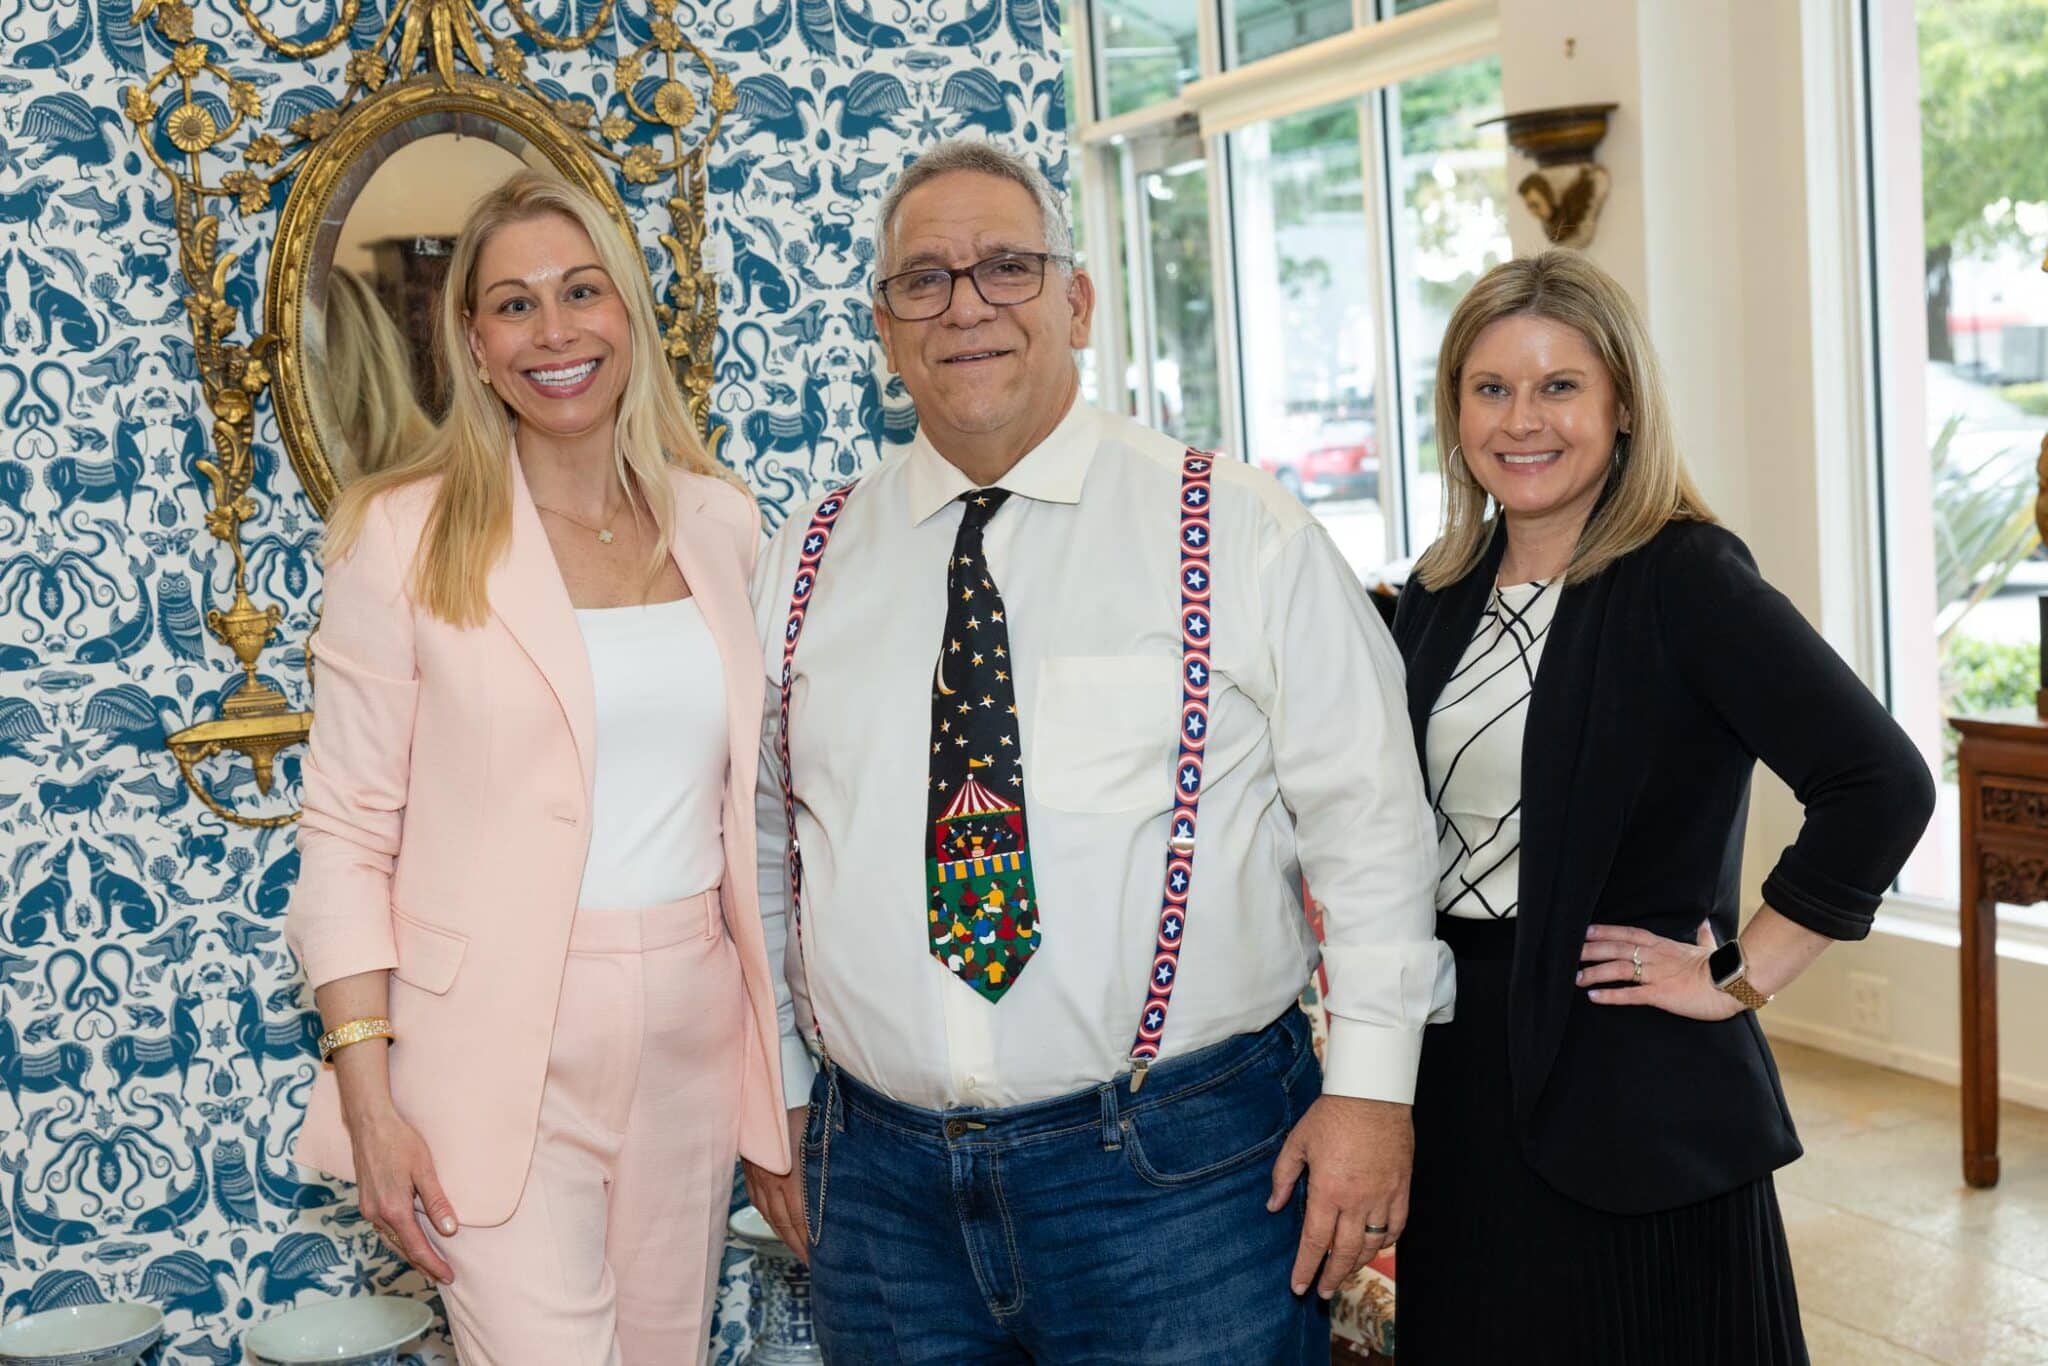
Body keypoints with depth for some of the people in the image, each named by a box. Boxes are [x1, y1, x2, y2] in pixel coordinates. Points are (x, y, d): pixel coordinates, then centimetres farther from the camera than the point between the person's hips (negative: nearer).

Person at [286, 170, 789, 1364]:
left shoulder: (720, 522, 6)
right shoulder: (409, 536, -6)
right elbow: (347, 835, -5)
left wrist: (776, 1041, 9)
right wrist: (368, 1100, -10)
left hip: (694, 1033, 4)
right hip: (501, 1052, -4)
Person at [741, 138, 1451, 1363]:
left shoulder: (1240, 530, -3)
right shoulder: (810, 563, 6)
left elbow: (1369, 815, -4)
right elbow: (766, 847, 12)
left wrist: (1371, 1081, -8)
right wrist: (778, 1093, 13)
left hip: (1181, 1170, -3)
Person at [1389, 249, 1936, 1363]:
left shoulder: (1685, 580, -13)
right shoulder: (1443, 590, 7)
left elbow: (1882, 785, -22)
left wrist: (1738, 978, -17)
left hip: (1628, 1093, -6)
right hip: (1458, 1077, 6)